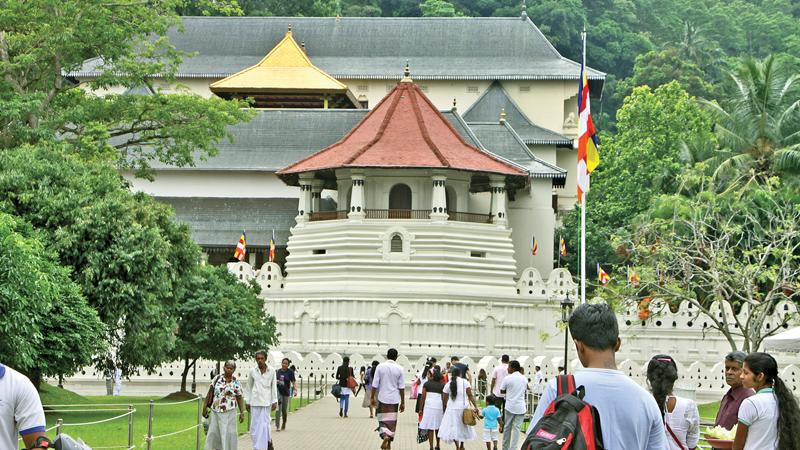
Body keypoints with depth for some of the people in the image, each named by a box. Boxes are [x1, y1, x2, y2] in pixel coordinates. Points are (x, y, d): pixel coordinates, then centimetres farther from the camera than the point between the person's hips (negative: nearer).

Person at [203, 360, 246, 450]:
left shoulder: (236, 382, -1)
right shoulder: (217, 378, 2)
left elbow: (239, 398, 1)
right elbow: (210, 392, 6)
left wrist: (242, 412, -6)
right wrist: (205, 406, 5)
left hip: (229, 413, -2)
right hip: (215, 411, 2)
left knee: (228, 434, -2)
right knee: (213, 434, 6)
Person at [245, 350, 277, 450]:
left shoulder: (271, 371, 0)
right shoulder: (252, 371, 1)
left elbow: (274, 387, 4)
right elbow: (248, 387, 8)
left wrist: (274, 402, 0)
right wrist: (247, 402, 7)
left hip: (266, 402, -1)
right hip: (255, 402, 1)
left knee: (264, 424, -4)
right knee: (255, 426, 3)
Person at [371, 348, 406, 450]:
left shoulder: (380, 367, -6)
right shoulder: (399, 369, -4)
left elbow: (375, 385, -4)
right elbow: (401, 387, -2)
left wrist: (373, 397, 7)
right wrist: (403, 402, 5)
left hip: (382, 398, -1)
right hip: (394, 399, 1)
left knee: (382, 420, 6)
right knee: (392, 421, 11)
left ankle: (385, 435, -21)